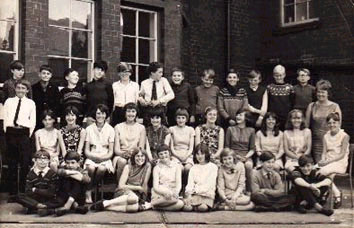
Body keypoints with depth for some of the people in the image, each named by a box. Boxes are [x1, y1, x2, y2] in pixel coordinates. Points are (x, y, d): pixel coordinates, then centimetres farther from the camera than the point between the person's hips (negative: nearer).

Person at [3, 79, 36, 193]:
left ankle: (24, 192, 6)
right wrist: (7, 132, 1)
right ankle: (12, 192, 13)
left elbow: (33, 121, 4)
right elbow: (5, 118, 8)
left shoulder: (31, 103, 6)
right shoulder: (9, 101, 10)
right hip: (11, 133, 2)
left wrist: (28, 134, -2)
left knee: (25, 164, -2)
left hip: (24, 134, -1)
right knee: (11, 163, 6)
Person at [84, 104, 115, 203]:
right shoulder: (89, 129, 8)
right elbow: (86, 151, 5)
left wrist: (102, 157, -16)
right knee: (91, 168, -34)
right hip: (91, 157, 0)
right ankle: (88, 195, -18)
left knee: (102, 169, -34)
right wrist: (95, 156, -15)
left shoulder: (110, 129, 6)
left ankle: (89, 190, -12)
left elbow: (111, 152, 3)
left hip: (105, 158, 0)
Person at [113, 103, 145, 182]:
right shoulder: (118, 127, 10)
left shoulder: (141, 128, 10)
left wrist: (133, 153, -18)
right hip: (121, 156, 0)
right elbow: (116, 149, 2)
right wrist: (124, 153, -20)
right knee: (122, 161, -34)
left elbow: (141, 148, 4)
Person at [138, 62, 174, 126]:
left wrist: (159, 101, -16)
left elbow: (171, 95, -7)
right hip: (147, 110, 1)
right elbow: (140, 95, 21)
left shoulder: (163, 80, 3)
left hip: (160, 109, -1)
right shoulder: (144, 83, 7)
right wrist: (141, 99, -3)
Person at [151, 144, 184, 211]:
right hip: (159, 195, -3)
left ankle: (157, 206, -15)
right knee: (172, 198, -37)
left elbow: (179, 183, 2)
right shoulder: (157, 168, 4)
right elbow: (155, 187, -4)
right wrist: (165, 192, -25)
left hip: (172, 193, 3)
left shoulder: (176, 166, 9)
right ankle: (152, 204, -13)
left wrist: (176, 192, -21)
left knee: (180, 204, -31)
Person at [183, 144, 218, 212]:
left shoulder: (213, 167, 7)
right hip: (194, 194, 2)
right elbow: (190, 184, 7)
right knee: (186, 207, -30)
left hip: (207, 194, -2)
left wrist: (196, 190, -9)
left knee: (203, 207, -35)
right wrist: (188, 195, -13)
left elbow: (210, 184, -1)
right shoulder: (193, 168, 19)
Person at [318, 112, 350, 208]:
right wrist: (322, 161, -11)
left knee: (323, 171, -30)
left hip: (340, 163, -5)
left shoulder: (344, 136, -5)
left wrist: (327, 161, -18)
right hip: (327, 162, 5)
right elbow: (324, 153, 11)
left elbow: (342, 155, -10)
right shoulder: (326, 136, 13)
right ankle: (336, 193, -13)